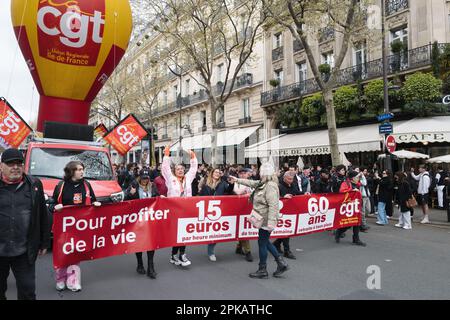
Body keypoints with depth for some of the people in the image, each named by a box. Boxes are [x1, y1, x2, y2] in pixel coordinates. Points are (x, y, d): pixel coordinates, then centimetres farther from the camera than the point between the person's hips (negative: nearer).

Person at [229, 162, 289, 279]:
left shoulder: (270, 186, -22)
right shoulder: (262, 183, 8)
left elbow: (273, 205, -27)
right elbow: (251, 183, 25)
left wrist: (271, 222, -30)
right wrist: (237, 180, 32)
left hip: (266, 220, -10)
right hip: (263, 219, 10)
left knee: (262, 243, 3)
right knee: (265, 242, 18)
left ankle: (262, 271, 17)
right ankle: (281, 263, 26)